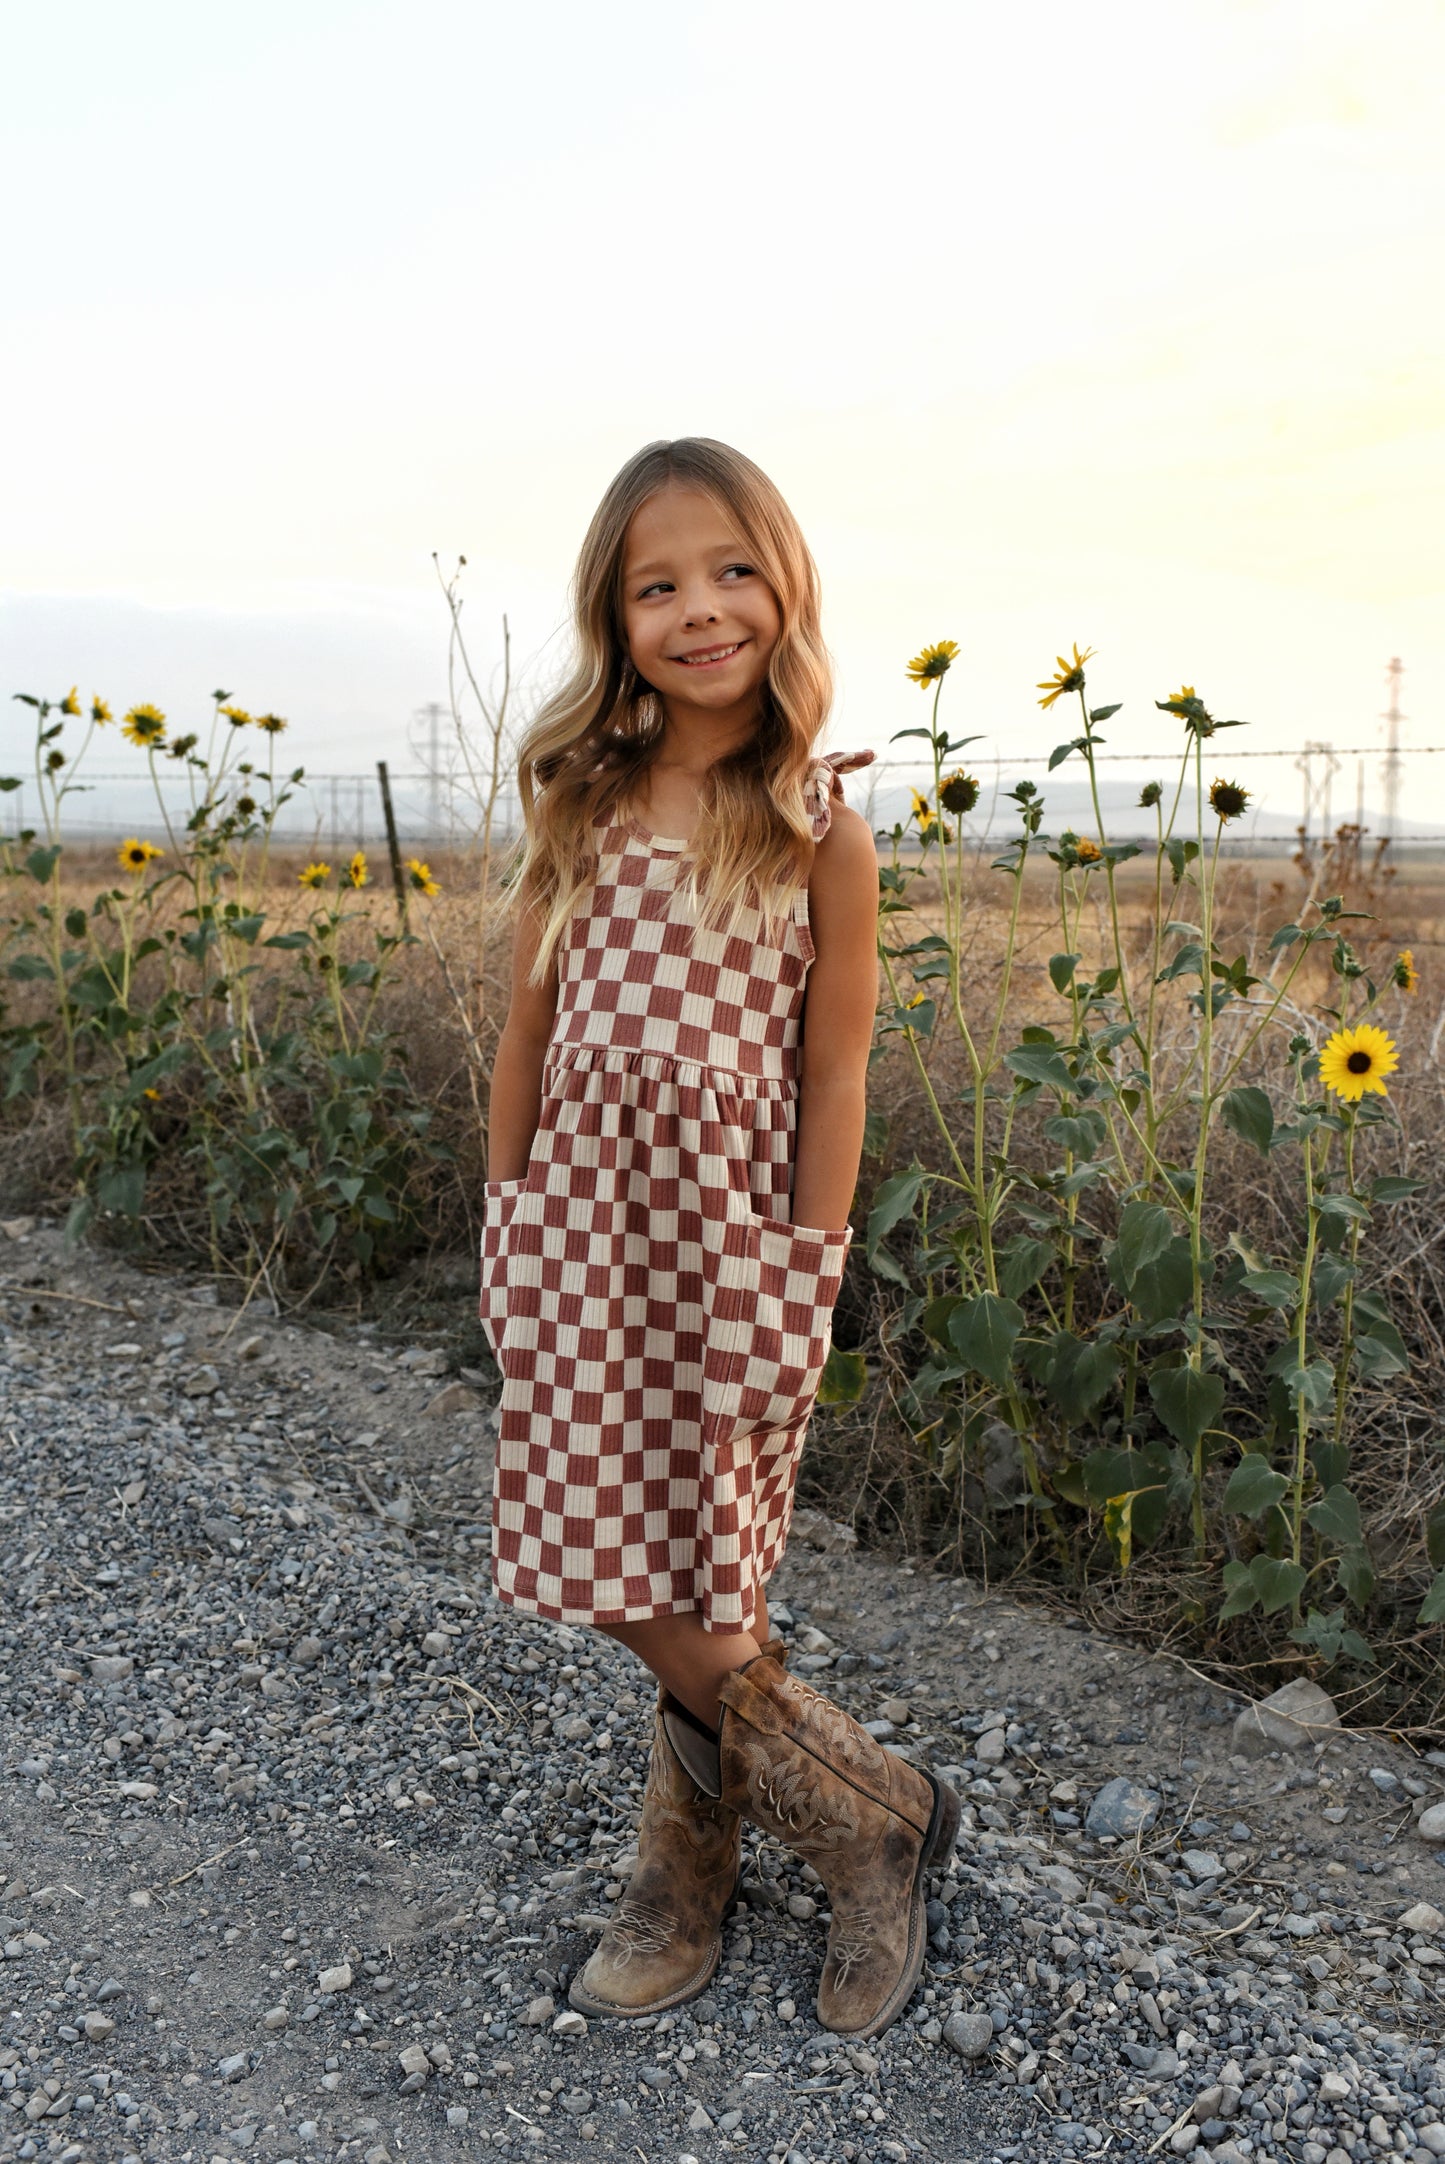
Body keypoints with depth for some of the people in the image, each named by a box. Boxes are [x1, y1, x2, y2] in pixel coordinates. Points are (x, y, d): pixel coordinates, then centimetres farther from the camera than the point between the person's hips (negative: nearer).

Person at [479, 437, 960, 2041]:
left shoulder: (820, 829, -5)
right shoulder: (580, 807, 4)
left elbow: (831, 1077, -5)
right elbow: (527, 1035, 8)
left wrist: (805, 1289, -8)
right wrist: (504, 1235, 7)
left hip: (731, 1232, -4)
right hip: (582, 1223, 4)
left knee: (690, 1597, 2)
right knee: (638, 1579, 9)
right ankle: (873, 1814, 30)